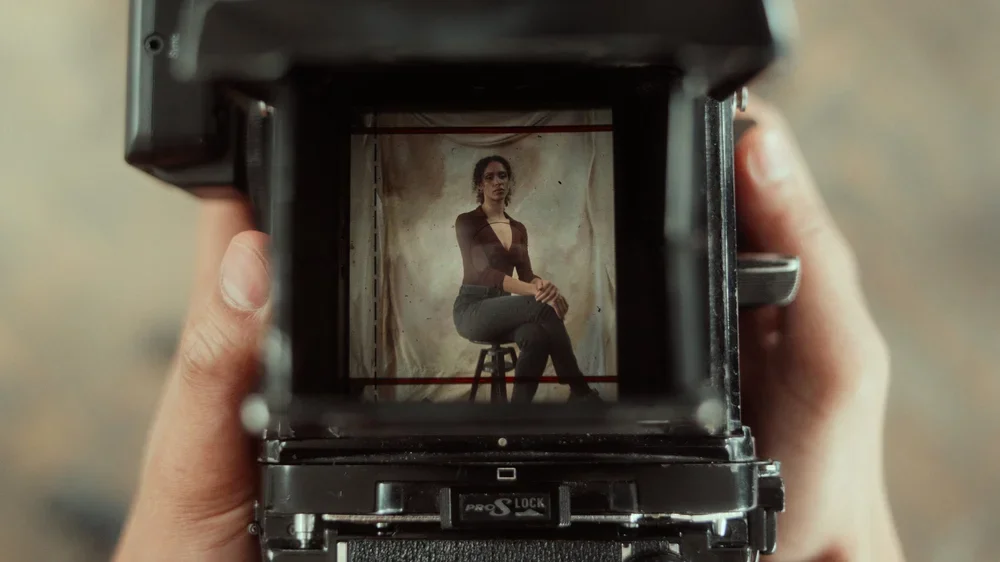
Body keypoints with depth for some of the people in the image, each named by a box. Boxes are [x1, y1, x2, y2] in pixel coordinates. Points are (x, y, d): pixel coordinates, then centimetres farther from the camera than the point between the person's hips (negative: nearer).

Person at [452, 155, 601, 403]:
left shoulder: (519, 229, 16)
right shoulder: (466, 222, -5)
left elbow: (526, 275, 6)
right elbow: (485, 272, -19)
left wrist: (542, 284, -22)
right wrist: (536, 292, -31)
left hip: (502, 310, 5)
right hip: (472, 310, -5)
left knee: (537, 337, -34)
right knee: (543, 306, -32)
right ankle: (580, 391, -24)